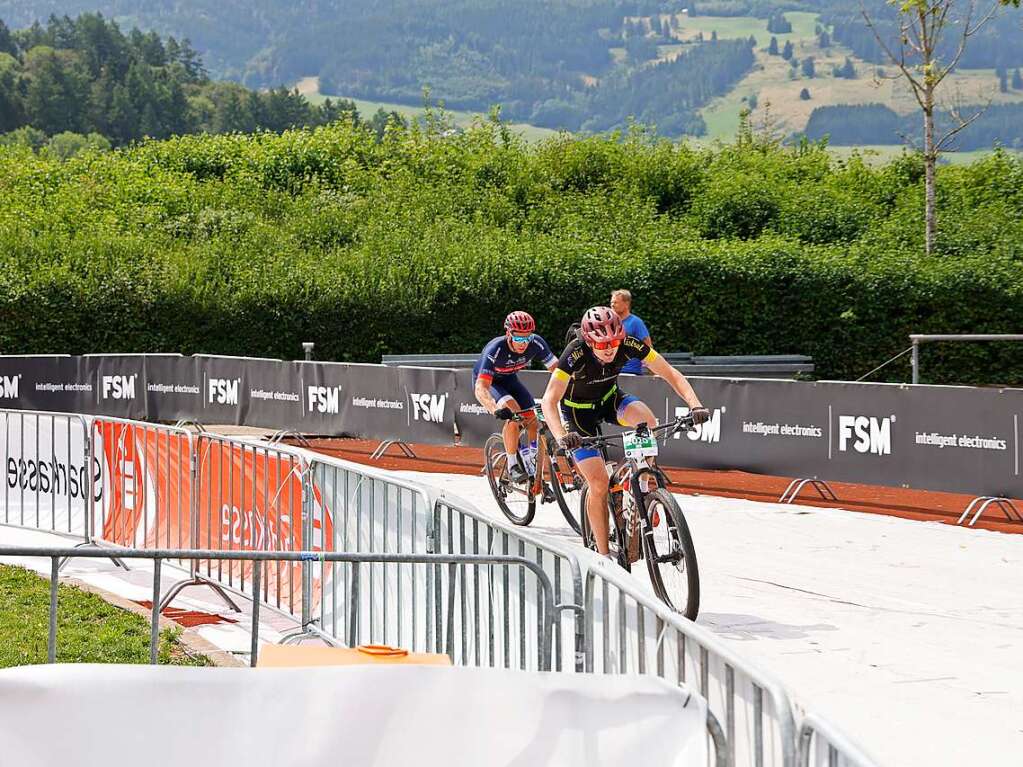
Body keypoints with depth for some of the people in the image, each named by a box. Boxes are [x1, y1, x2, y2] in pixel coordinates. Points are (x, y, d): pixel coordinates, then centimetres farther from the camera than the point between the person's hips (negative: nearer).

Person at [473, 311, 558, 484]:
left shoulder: (536, 343, -27)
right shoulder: (495, 350, -38)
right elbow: (481, 388, -44)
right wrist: (495, 410, -62)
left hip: (508, 379, 5)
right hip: (486, 381, -5)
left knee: (534, 419, -10)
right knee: (512, 411, -31)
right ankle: (513, 466, -21)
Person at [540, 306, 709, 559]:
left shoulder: (629, 345, -26)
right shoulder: (576, 354, -35)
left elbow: (671, 374, -22)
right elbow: (549, 401, -38)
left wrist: (695, 405, -37)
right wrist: (561, 437, -55)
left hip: (610, 398, 3)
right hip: (578, 410, -3)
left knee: (647, 421, -31)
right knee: (599, 483, -13)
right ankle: (604, 555, 1)